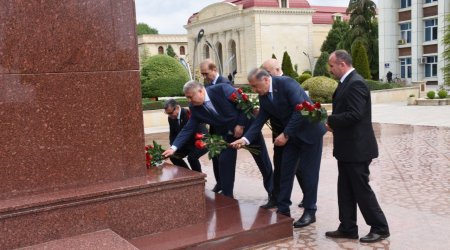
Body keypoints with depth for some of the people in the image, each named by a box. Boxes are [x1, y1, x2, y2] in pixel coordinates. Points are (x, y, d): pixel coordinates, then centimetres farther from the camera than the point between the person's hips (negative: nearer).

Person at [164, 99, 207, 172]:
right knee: (173, 156, -1)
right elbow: (173, 134, 4)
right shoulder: (171, 117, -5)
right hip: (188, 142, 8)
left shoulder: (189, 114, -28)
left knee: (192, 157, -30)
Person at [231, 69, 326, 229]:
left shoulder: (287, 83, -23)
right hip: (291, 135, 7)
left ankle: (310, 212, 11)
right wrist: (245, 139, -13)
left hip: (309, 130, -7)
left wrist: (285, 134, -25)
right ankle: (283, 209, 16)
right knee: (286, 170, 6)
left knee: (309, 172, -1)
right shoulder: (263, 97, -1)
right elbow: (260, 120, 0)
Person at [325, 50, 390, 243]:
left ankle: (380, 228, 14)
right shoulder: (347, 82, 13)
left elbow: (354, 115, -26)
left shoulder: (355, 83, -18)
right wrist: (333, 123, 1)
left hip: (356, 148, -10)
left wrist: (330, 120, -14)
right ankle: (348, 228, 23)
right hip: (348, 148, 10)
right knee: (345, 190, 14)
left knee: (361, 189, 0)